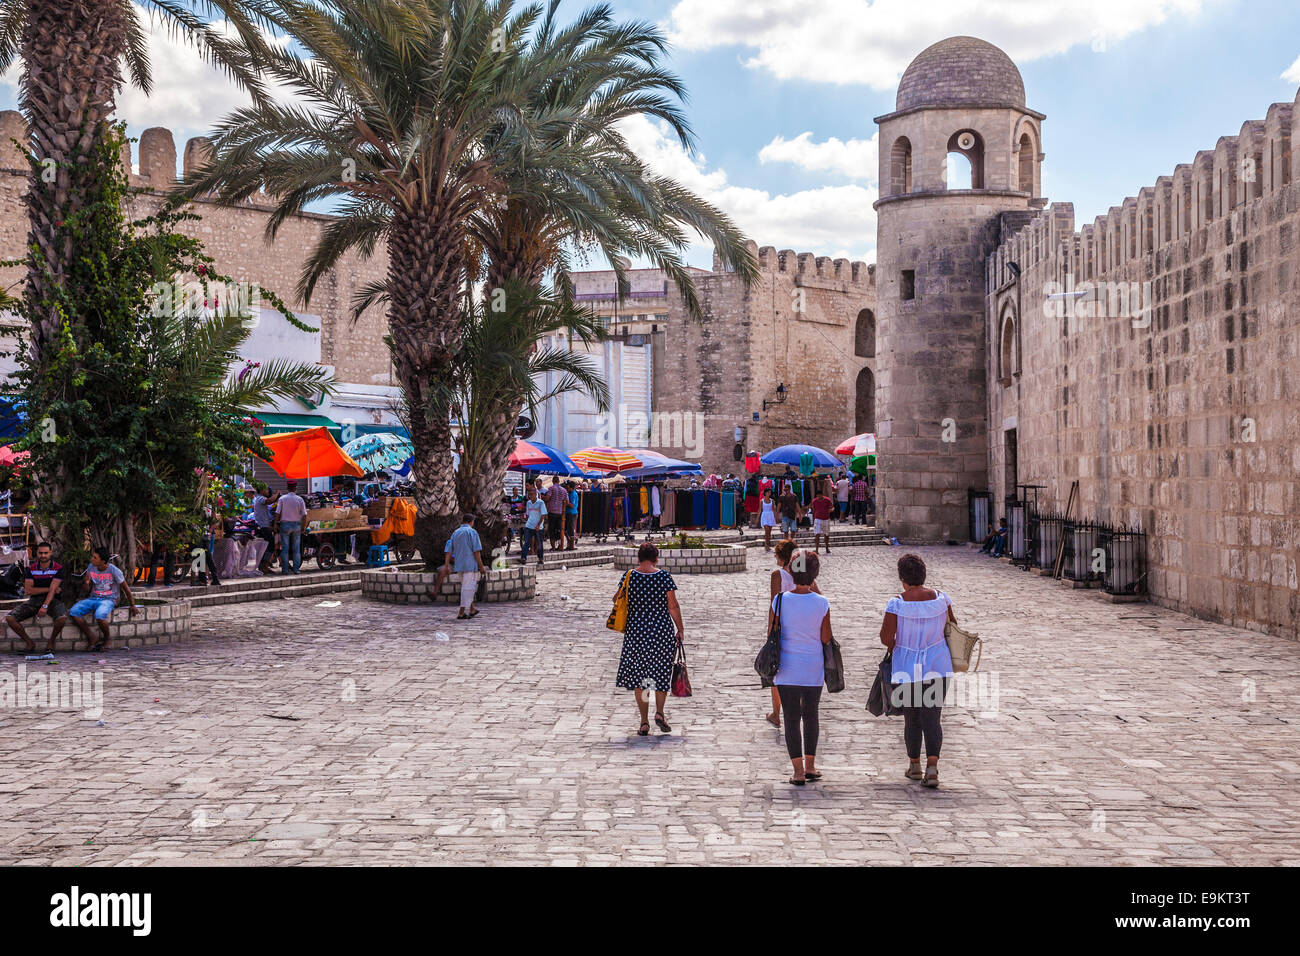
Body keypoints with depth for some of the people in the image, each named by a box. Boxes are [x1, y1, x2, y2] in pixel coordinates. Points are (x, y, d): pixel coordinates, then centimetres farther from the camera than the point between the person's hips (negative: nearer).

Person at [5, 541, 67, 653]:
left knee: (62, 617, -36)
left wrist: (45, 606, -32)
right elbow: (28, 590, -5)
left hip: (52, 600, -3)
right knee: (10, 618, -17)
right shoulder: (32, 569, 5)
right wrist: (48, 589, -13)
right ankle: (29, 643, 1)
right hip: (34, 600, 3)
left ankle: (50, 642, -9)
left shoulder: (58, 568, -6)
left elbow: (53, 590, -18)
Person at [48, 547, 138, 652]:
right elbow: (87, 587, 15)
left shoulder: (114, 570, -10)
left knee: (99, 616, -38)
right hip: (93, 599, 5)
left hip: (108, 600, -5)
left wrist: (132, 606, 4)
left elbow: (126, 588, 0)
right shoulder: (91, 567, 4)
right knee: (73, 612, -22)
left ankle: (107, 639, -8)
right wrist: (87, 584, -11)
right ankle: (91, 639, -11)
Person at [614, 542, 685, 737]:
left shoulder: (629, 577, -3)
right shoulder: (664, 577, -7)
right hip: (662, 630, -1)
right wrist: (680, 629, 6)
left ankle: (644, 722, 7)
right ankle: (659, 712, 2)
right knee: (662, 672, 16)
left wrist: (624, 627, 18)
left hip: (636, 631, 1)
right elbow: (673, 606, -5)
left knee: (638, 675, 8)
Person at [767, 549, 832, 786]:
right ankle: (810, 766, 24)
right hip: (814, 669, 1)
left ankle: (798, 770, 3)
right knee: (811, 716, 19)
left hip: (787, 670, -1)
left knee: (792, 719, 6)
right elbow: (826, 638, -3)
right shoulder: (822, 603, -9)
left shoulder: (780, 601, -10)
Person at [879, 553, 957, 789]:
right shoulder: (941, 599, -6)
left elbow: (886, 637, -15)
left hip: (907, 669, -1)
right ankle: (932, 766, -12)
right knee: (932, 719, 3)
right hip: (938, 667, 2)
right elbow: (952, 625, 10)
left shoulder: (897, 604, -15)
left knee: (911, 718, 15)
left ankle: (914, 765, 28)